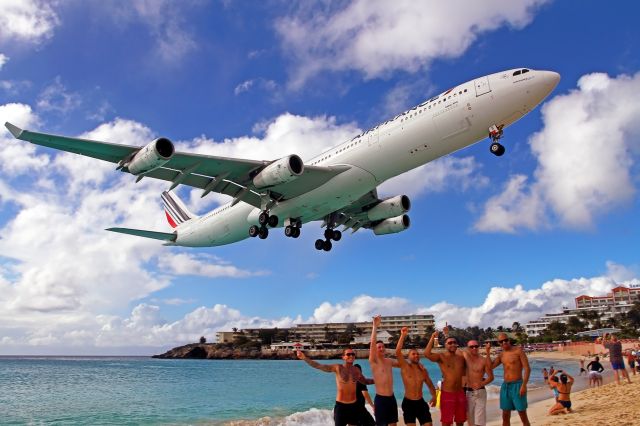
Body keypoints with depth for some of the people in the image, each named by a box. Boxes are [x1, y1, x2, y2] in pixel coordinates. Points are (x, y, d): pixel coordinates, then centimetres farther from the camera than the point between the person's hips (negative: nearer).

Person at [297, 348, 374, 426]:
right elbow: (319, 366, -18)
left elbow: (365, 381, 22)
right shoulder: (338, 368, -10)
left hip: (353, 405, 4)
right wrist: (305, 358, -28)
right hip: (341, 405, -4)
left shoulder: (356, 370, 3)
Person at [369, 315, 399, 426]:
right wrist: (375, 326, -26)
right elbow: (372, 343, -22)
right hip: (380, 398, -6)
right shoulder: (374, 361, -8)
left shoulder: (389, 361, 10)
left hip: (391, 397, 6)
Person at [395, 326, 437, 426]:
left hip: (421, 402, 4)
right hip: (408, 403, -4)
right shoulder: (405, 367, -7)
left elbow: (430, 385, 18)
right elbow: (398, 352, -22)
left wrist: (433, 396, -2)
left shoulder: (423, 370, 7)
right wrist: (403, 335, -26)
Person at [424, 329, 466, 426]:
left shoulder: (461, 357, 6)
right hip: (447, 394, -5)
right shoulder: (441, 357, -8)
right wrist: (432, 338, -27)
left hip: (460, 393, 5)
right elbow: (427, 354, -27)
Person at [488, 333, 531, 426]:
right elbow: (490, 366, 2)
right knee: (505, 416, 8)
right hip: (505, 386, 6)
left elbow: (527, 369, -12)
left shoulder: (518, 350, -7)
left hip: (517, 385, -6)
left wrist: (524, 385, -21)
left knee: (523, 416, -1)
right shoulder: (501, 355, 10)